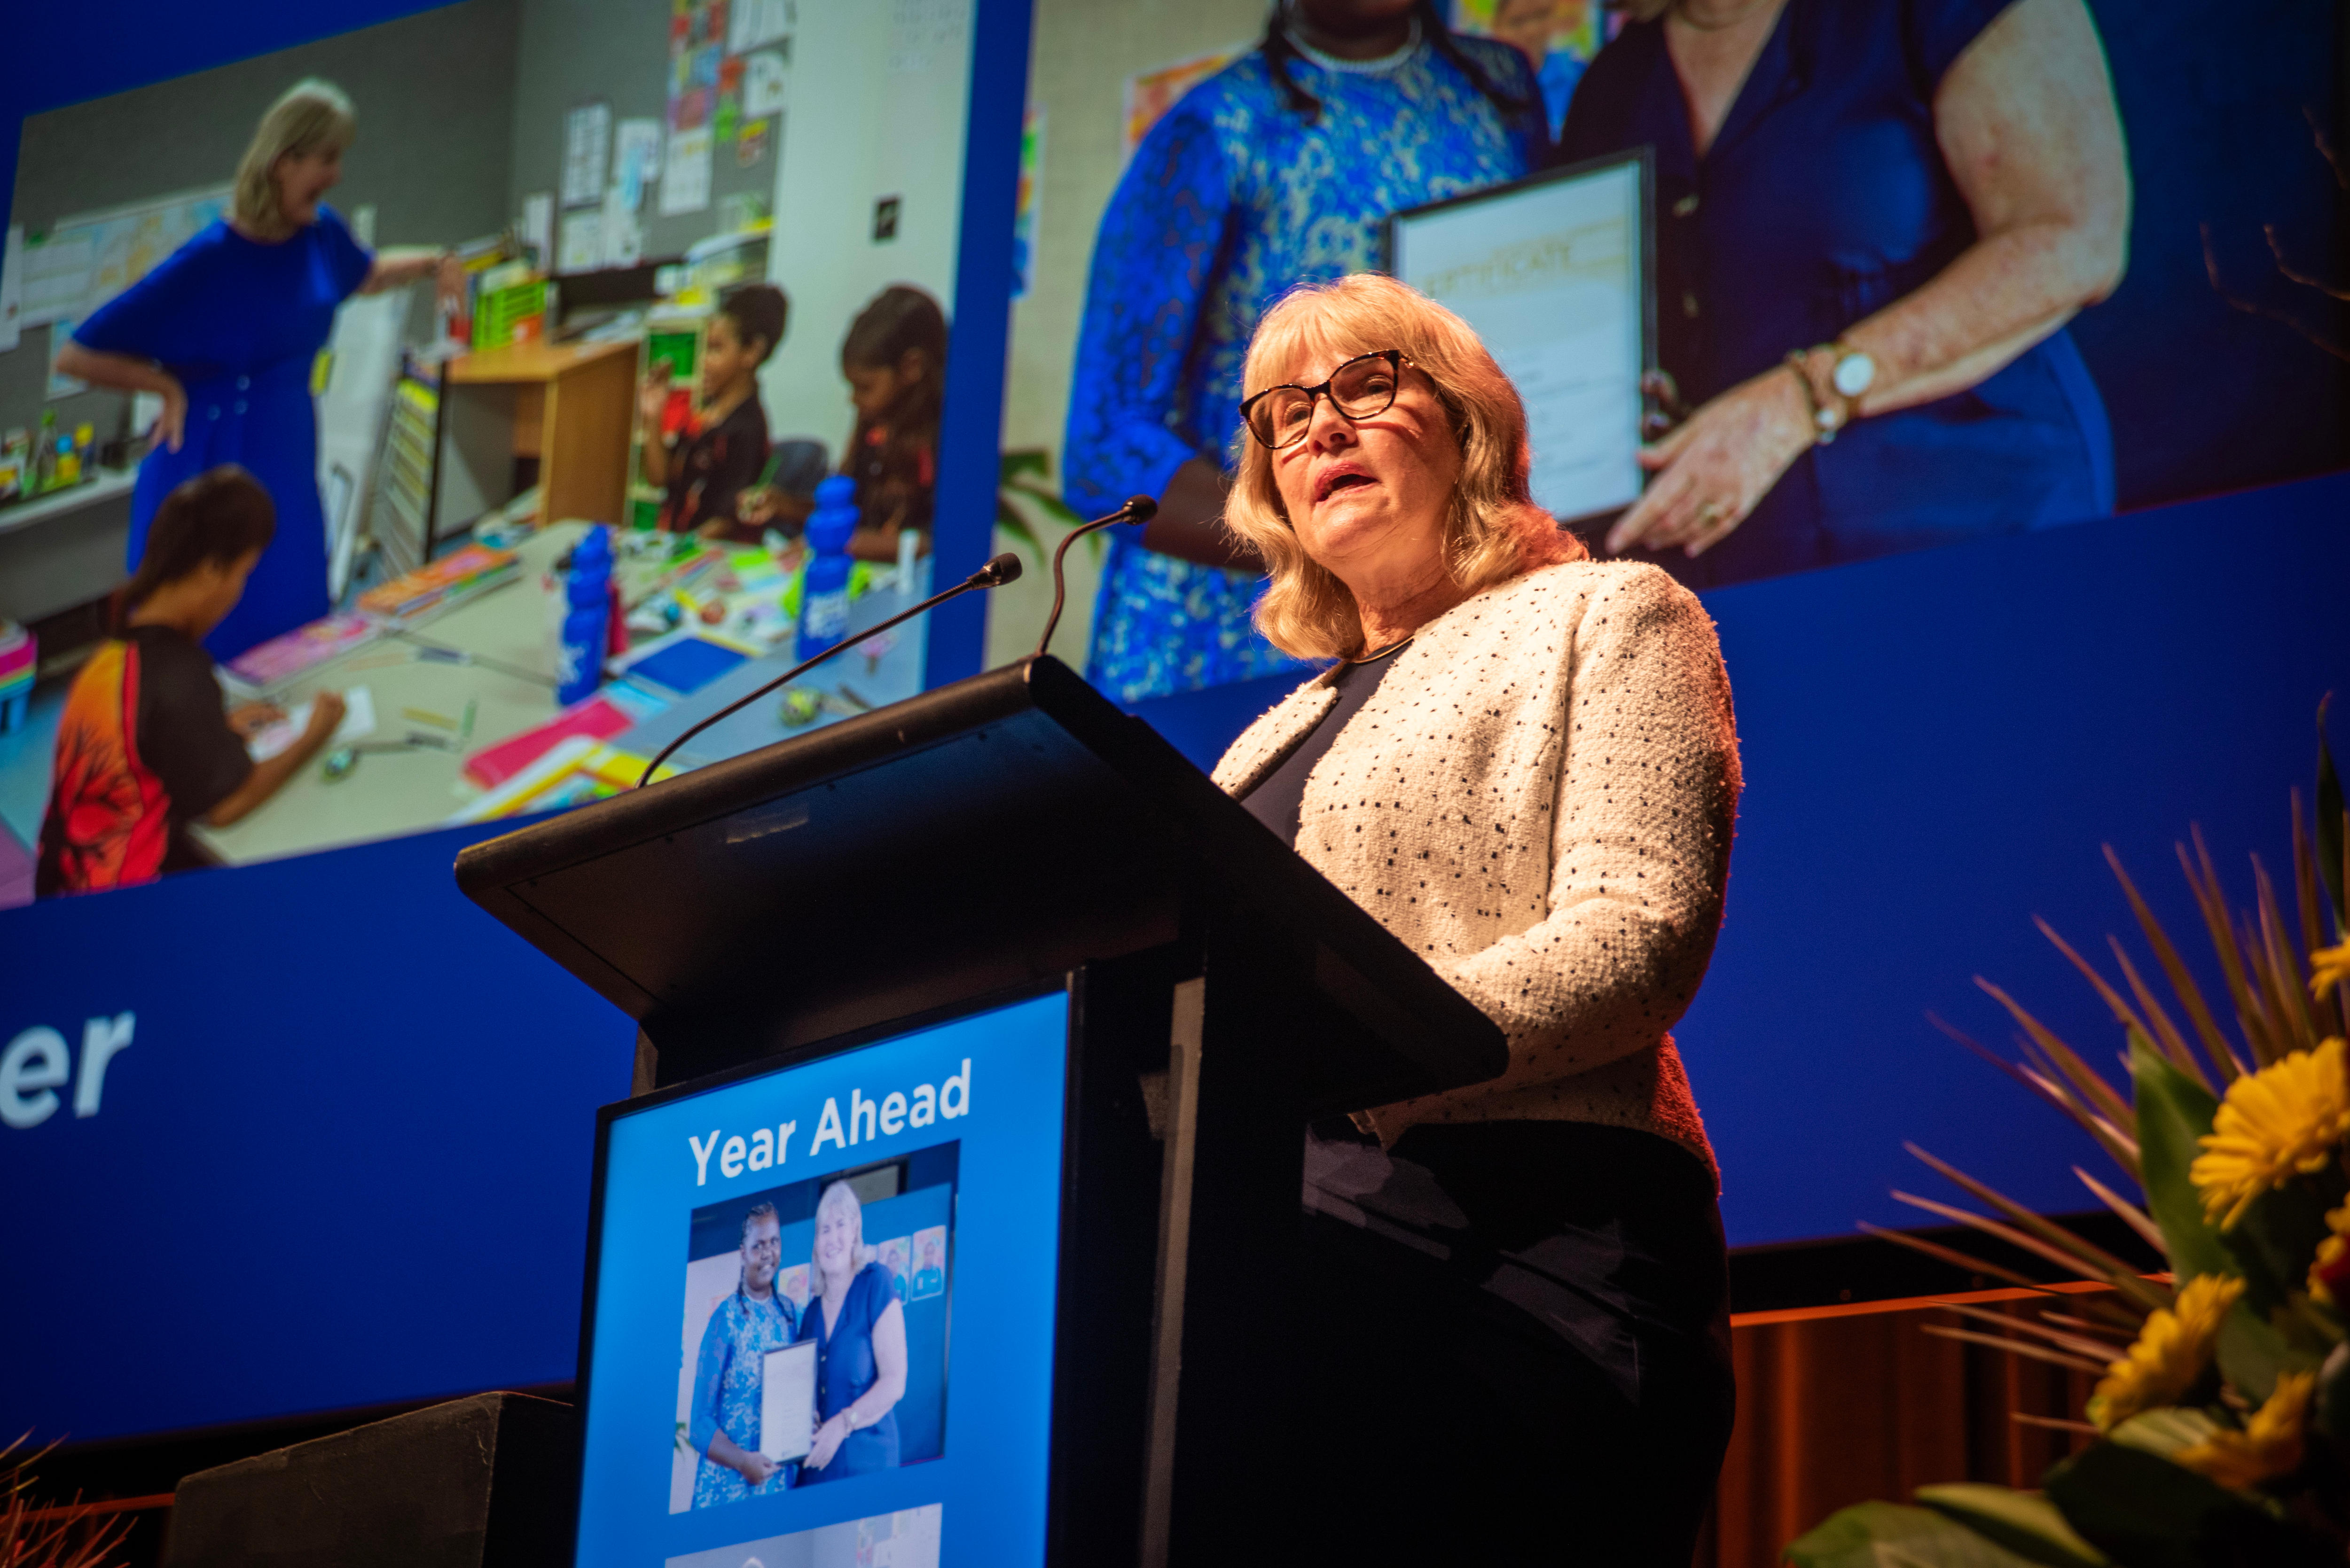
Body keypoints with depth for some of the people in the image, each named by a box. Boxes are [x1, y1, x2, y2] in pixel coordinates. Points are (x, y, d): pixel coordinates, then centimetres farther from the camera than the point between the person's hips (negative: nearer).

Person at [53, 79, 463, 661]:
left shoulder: (320, 233, 0)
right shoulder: (210, 261, -20)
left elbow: (364, 273, 28)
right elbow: (77, 356, -16)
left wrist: (432, 263, 11)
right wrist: (171, 388, -17)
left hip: (289, 464, 7)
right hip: (215, 470, -7)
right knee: (216, 649, -2)